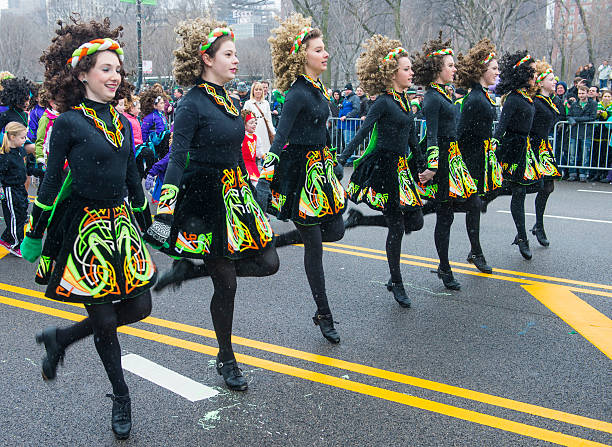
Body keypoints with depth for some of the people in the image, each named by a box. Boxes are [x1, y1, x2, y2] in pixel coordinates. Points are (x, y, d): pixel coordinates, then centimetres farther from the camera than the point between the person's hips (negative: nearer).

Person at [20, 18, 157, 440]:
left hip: (120, 224, 7)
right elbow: (51, 183, -6)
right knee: (105, 318, 1)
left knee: (139, 306, 5)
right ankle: (121, 396, 24)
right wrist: (35, 235, -3)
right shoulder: (68, 123, -9)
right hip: (83, 228, -6)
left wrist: (147, 225, 20)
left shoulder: (121, 122, 9)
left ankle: (60, 338, 27)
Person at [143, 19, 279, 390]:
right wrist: (165, 213, -29)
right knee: (226, 283, 2)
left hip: (235, 195, 8)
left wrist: (251, 189, 23)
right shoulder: (192, 104, -14)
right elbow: (177, 160, -21)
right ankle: (226, 360, 23)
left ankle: (192, 268, 19)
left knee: (267, 262, 6)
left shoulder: (228, 100, 10)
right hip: (205, 200, -8)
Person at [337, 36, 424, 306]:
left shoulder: (403, 99, 13)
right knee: (397, 227, -2)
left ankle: (361, 218, 22)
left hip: (400, 168, 9)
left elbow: (411, 137, 21)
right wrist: (341, 161, -23)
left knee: (414, 221, 7)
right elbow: (361, 134, -16)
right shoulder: (383, 102, -13)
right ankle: (396, 284, 12)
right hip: (383, 167, -9)